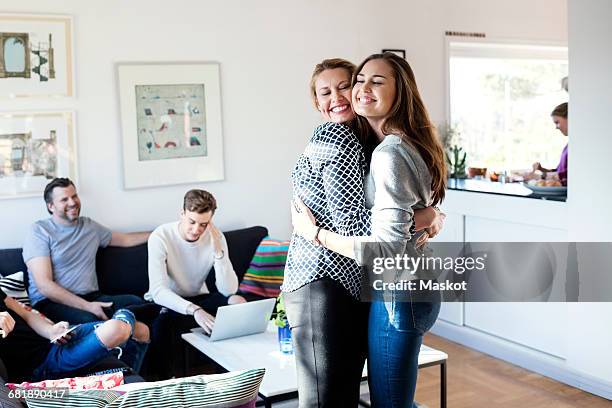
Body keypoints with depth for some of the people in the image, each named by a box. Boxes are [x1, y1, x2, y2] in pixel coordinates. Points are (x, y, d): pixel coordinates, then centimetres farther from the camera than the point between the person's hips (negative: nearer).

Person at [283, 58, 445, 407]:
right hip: (323, 282, -8)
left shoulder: (360, 141, 17)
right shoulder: (336, 137, -9)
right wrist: (426, 218, -12)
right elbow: (352, 222, -16)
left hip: (352, 284, 8)